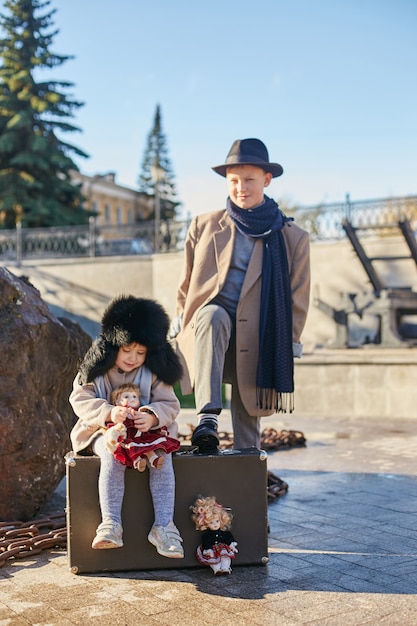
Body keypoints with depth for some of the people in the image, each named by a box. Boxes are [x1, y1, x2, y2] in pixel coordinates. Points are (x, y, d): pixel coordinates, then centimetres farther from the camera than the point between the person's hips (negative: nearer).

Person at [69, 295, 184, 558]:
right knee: (113, 454, -35)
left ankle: (164, 526, -27)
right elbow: (80, 399, -10)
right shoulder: (96, 370, -3)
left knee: (162, 456, -29)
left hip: (147, 431, 1)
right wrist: (109, 412, -29)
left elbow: (169, 404, -4)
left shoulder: (153, 373, 0)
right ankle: (111, 525, -35)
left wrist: (152, 416, -29)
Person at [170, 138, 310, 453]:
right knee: (213, 316, -36)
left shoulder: (293, 238, 5)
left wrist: (288, 345, 4)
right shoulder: (204, 226, 9)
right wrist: (182, 320, 9)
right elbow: (187, 282, 16)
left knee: (249, 419, 4)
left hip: (258, 342, 1)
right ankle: (208, 416, -42)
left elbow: (297, 299, 8)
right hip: (210, 320, 0)